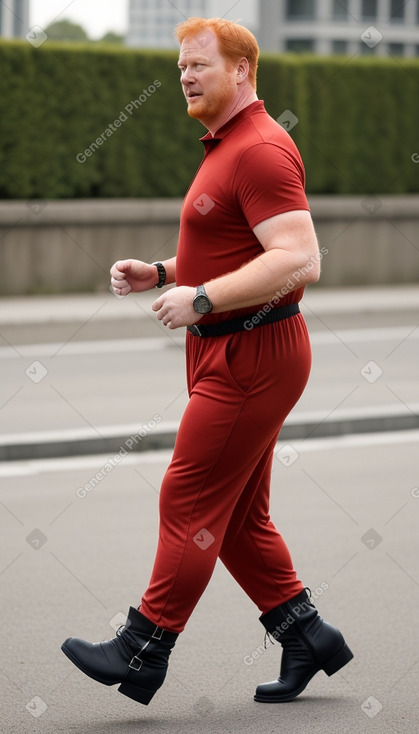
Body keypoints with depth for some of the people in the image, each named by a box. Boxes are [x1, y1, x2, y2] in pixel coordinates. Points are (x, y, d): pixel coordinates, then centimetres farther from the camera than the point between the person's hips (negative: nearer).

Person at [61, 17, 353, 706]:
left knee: (189, 501, -6)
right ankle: (306, 636, 19)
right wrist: (161, 273, 14)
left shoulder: (261, 150, -16)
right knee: (237, 516, 12)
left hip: (251, 357, -11)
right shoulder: (228, 147, 18)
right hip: (226, 354, 11)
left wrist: (202, 298, -26)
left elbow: (299, 261, -26)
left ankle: (143, 651, -1)